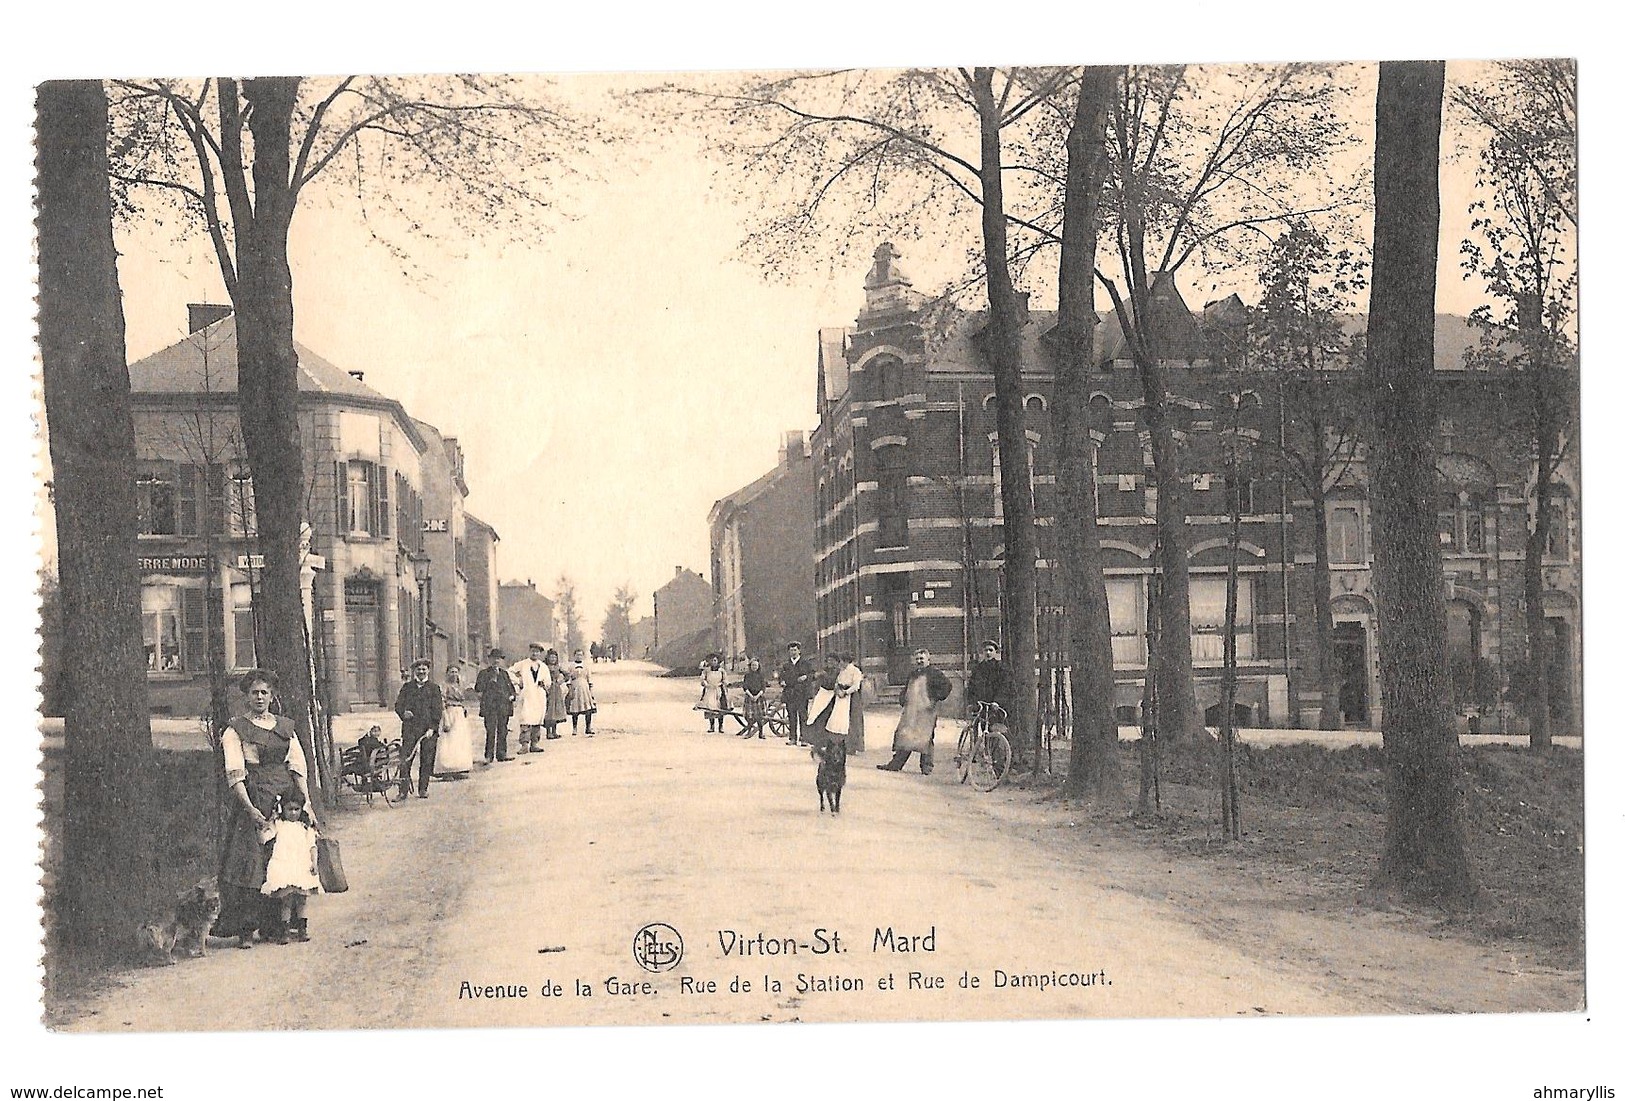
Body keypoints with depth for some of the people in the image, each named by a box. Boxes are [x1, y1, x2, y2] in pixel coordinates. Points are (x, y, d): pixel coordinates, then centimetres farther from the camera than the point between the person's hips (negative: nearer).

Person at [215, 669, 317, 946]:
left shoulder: (286, 727, 15)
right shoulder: (235, 730, 1)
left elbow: (298, 767, 11)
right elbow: (235, 775, -7)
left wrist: (307, 803, 1)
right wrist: (251, 809, -18)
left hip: (286, 799, 4)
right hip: (252, 800, -4)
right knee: (250, 861, -9)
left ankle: (276, 925, 10)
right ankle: (246, 929, -6)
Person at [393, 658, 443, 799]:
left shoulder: (434, 688, 8)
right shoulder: (407, 687, 13)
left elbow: (438, 710, 2)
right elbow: (398, 705, 13)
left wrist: (432, 728, -8)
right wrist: (403, 713, -10)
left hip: (428, 729, -1)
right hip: (410, 728, 1)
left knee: (426, 761, 1)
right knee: (405, 760, -7)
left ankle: (423, 790, 11)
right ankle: (404, 790, -5)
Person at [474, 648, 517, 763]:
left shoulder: (505, 673, 20)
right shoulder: (484, 673, 6)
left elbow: (511, 688, 25)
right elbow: (478, 690, -1)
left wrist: (512, 696, 9)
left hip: (504, 707, 4)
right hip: (490, 707, -4)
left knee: (503, 732, 5)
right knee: (490, 732, -7)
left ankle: (502, 754, 11)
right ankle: (489, 756, -4)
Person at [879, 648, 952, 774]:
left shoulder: (935, 672, -3)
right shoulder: (912, 673, 19)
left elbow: (947, 687, -7)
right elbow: (905, 689, 31)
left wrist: (936, 699, -9)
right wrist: (902, 700, 15)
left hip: (926, 712, -6)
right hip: (910, 711, 6)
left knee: (925, 739, -4)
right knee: (903, 736, 5)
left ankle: (926, 767, 5)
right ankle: (896, 764, 10)